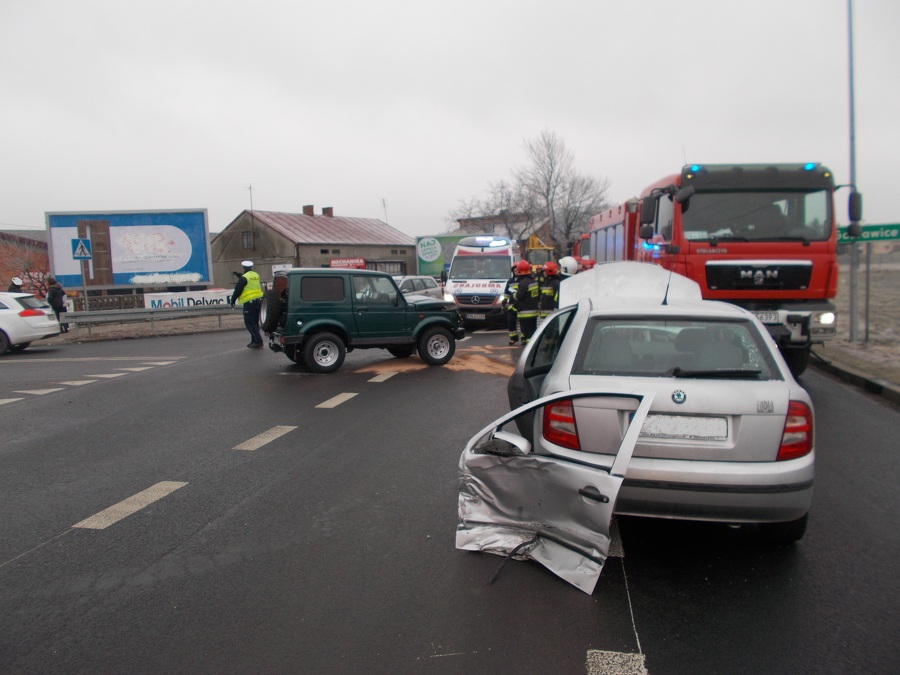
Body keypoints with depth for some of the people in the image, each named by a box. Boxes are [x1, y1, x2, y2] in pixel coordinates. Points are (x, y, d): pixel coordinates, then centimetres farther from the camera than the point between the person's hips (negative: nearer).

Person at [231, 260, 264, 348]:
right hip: (258, 300, 7)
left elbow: (237, 290, -9)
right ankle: (254, 341, 21)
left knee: (249, 323, -3)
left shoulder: (244, 278, -12)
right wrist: (240, 276, 35)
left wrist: (233, 300, 3)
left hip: (249, 302, -7)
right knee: (255, 322, 15)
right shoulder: (256, 275, 9)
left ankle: (258, 341, -11)